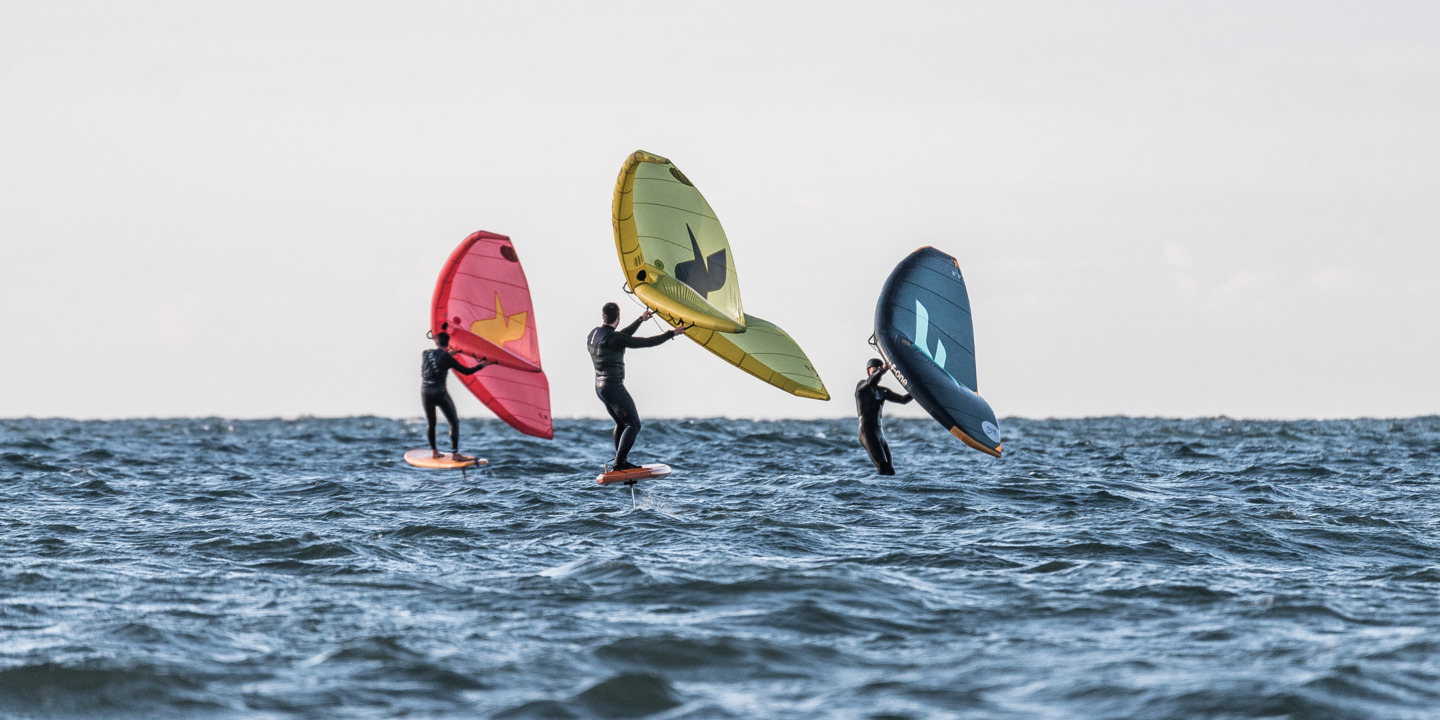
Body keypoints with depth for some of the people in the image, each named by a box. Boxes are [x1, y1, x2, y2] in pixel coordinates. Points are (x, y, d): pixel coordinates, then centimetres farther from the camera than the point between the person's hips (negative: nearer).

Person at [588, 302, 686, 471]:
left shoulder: (593, 335, 7)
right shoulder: (613, 338, -19)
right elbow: (646, 342, -16)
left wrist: (640, 320, 35)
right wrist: (672, 334, -8)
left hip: (599, 387, 9)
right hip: (614, 386, -9)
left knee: (621, 423, 23)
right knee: (633, 424, -5)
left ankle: (621, 462, 24)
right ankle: (618, 463, -13)